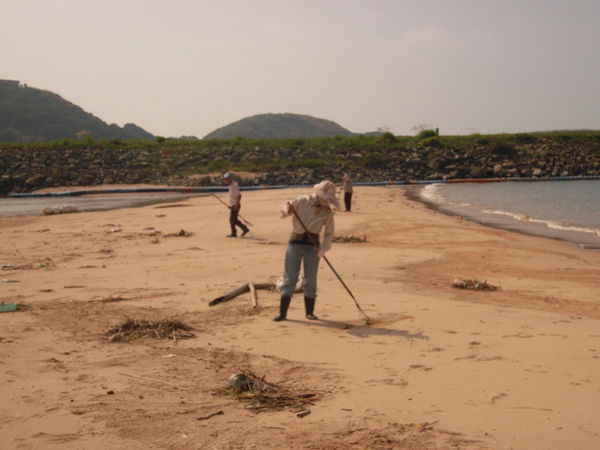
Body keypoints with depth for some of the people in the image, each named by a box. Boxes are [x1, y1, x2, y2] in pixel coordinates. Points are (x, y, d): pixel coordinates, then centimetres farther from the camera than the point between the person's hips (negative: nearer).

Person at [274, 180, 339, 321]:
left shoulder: (327, 212, -1)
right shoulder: (301, 202, -7)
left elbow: (329, 234, 5)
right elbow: (282, 213, -1)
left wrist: (323, 247, -11)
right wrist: (287, 210, -24)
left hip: (313, 245, 2)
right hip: (295, 242, -1)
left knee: (311, 280, 2)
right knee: (290, 278, -3)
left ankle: (310, 312, 15)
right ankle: (282, 312, -1)